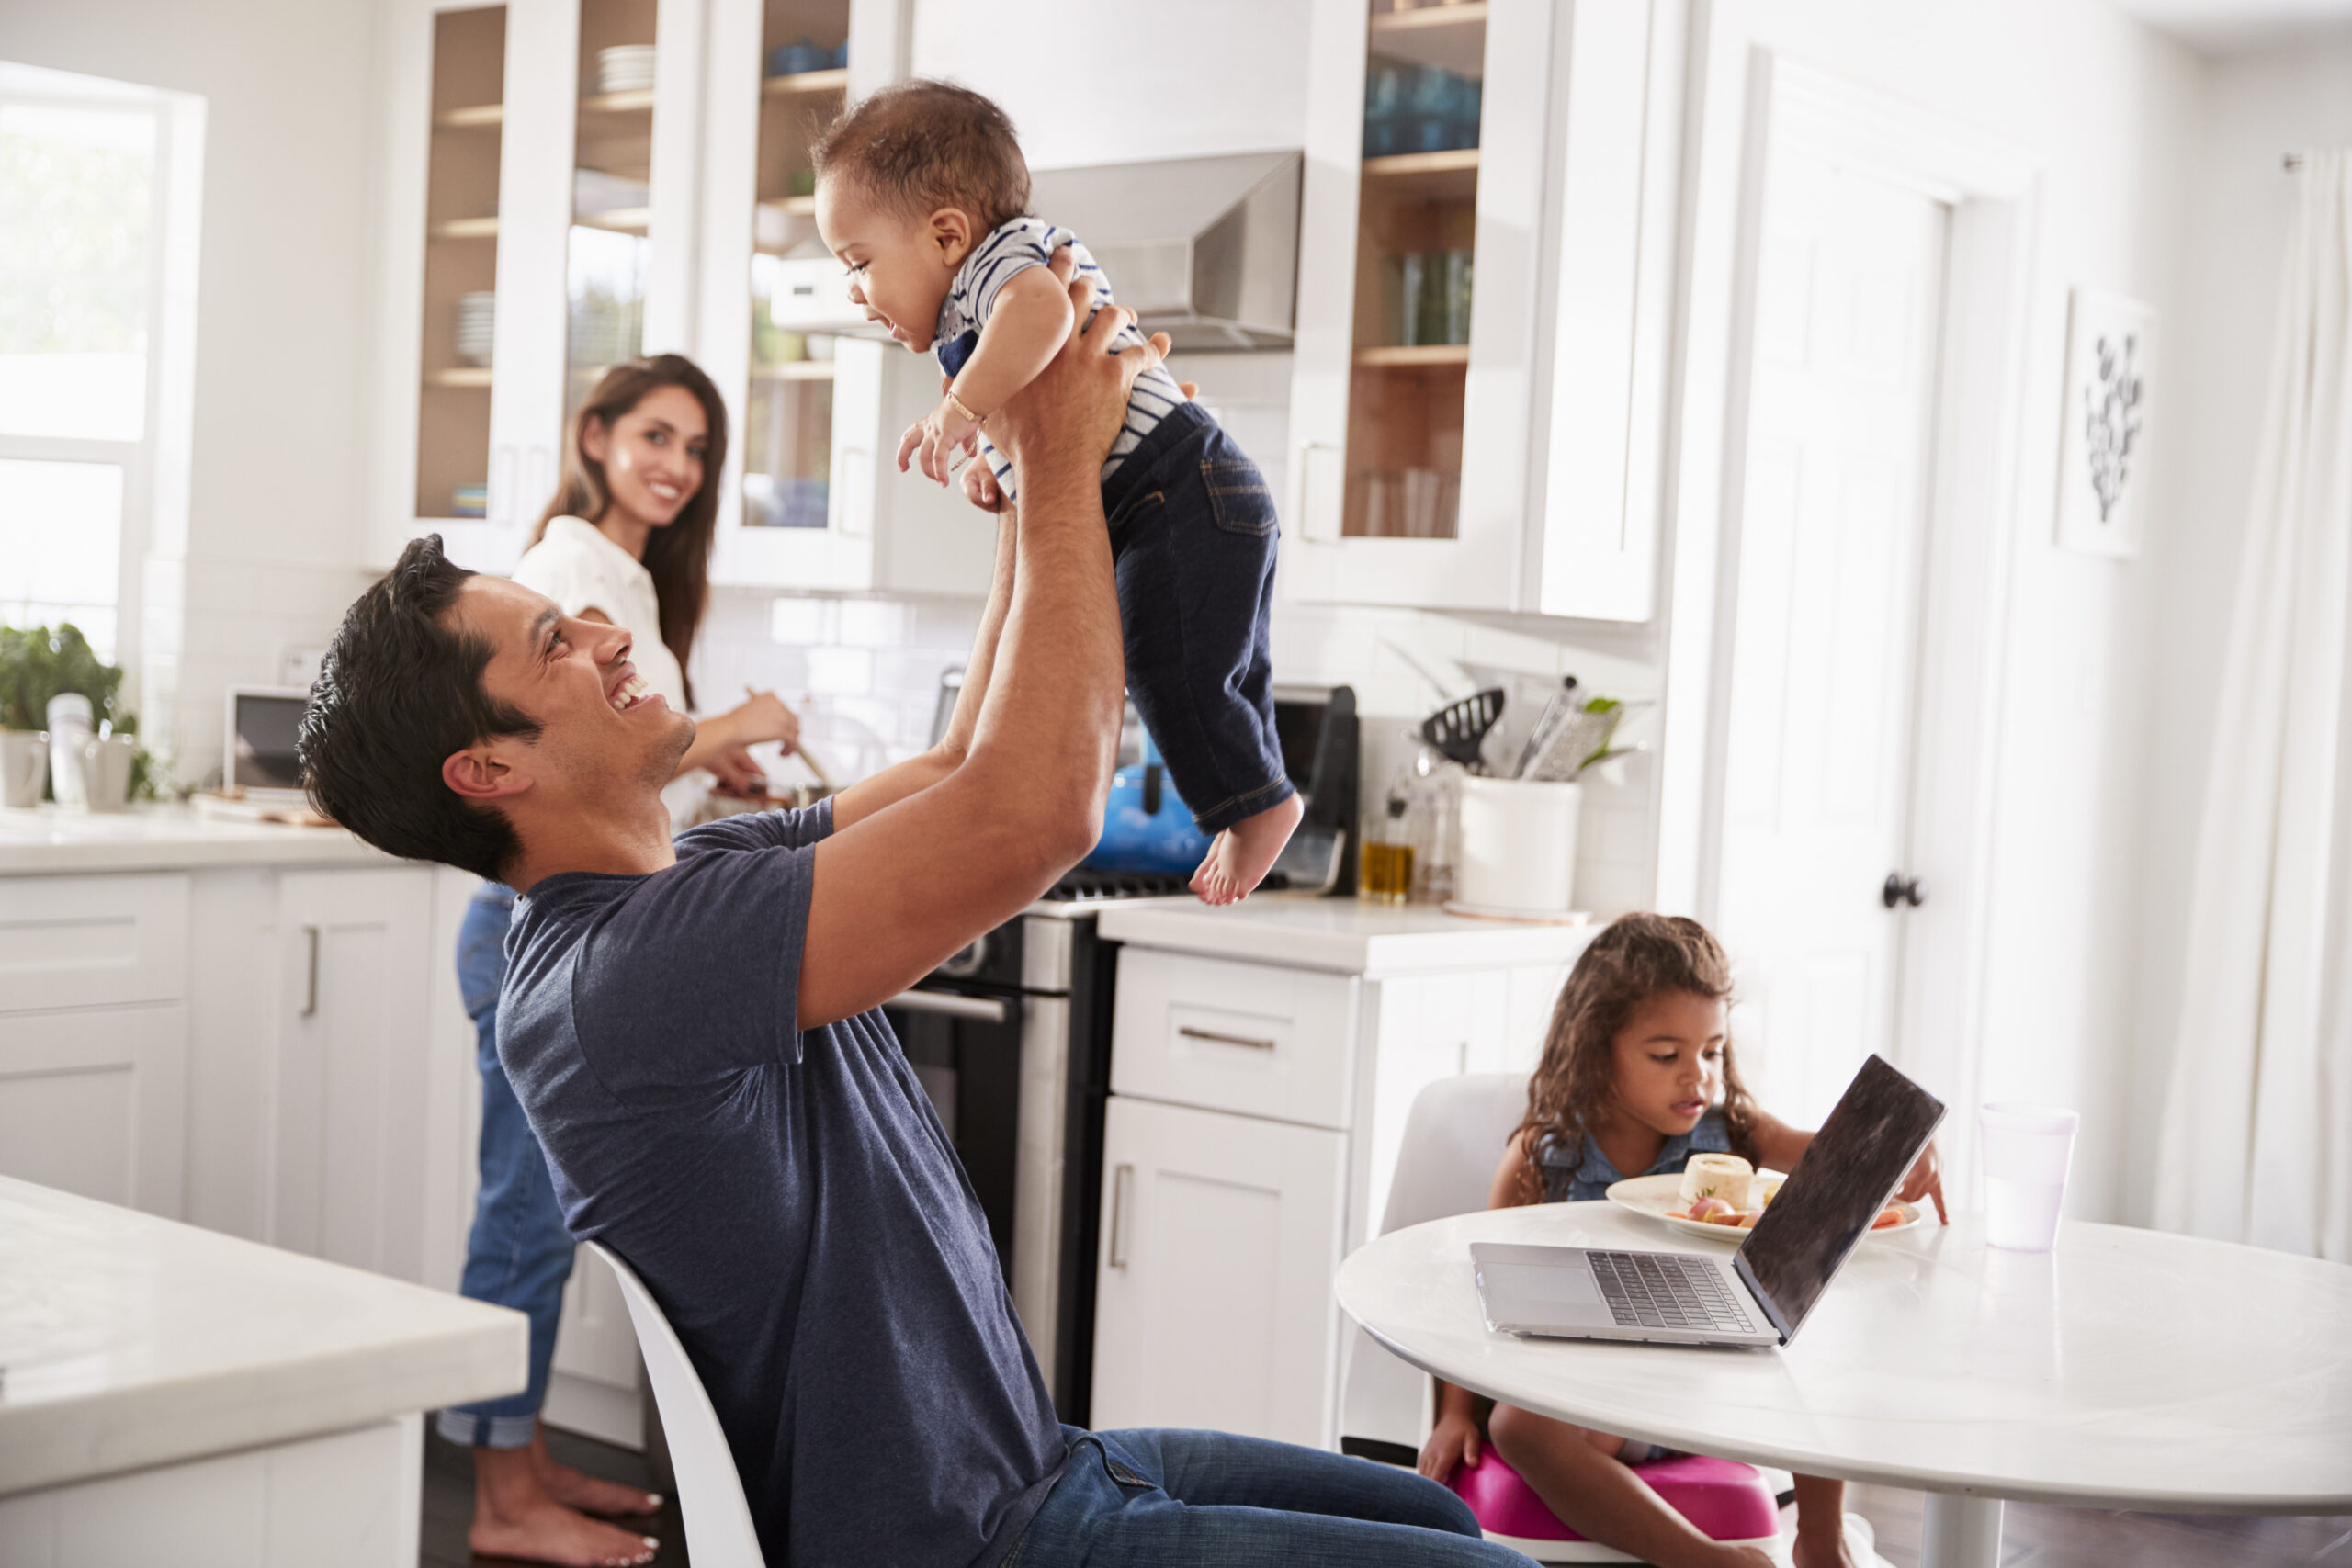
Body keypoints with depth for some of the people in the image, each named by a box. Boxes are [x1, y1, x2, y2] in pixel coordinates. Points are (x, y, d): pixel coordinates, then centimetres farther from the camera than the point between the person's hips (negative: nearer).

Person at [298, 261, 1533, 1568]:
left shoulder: (703, 878, 3)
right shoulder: (619, 975, -28)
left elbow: (966, 769, 15)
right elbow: (1035, 811, -33)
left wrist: (1039, 479, 5)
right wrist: (1060, 465, -20)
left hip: (1029, 1460, 10)